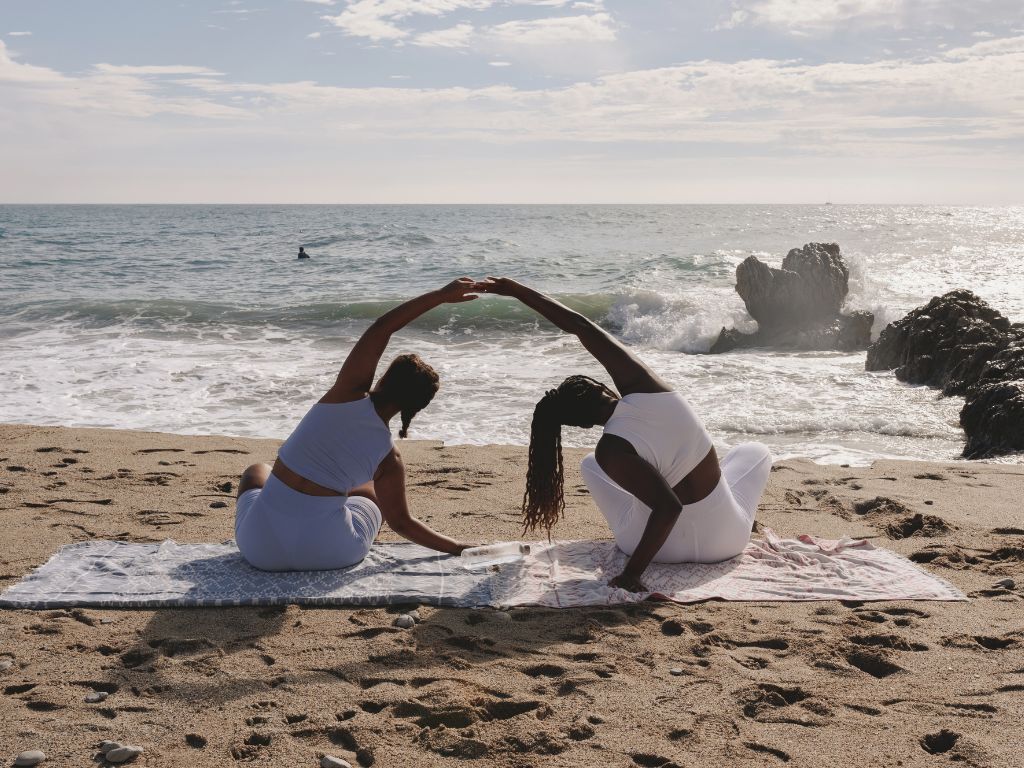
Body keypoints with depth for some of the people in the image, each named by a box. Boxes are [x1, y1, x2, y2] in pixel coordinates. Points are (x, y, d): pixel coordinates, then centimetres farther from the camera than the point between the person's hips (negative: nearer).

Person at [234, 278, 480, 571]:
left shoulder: (350, 395, -10)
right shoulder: (390, 460, -7)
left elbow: (380, 328, -4)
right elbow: (402, 523, 2)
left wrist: (441, 295, 1)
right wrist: (459, 548, 11)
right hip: (327, 553, 1)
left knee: (257, 472, 36)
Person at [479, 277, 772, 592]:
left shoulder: (612, 451, -29)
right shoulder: (641, 384, -19)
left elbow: (669, 507, -33)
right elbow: (582, 326, -13)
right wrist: (517, 290, -11)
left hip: (666, 546, -3)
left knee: (591, 464, 23)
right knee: (755, 451, 36)